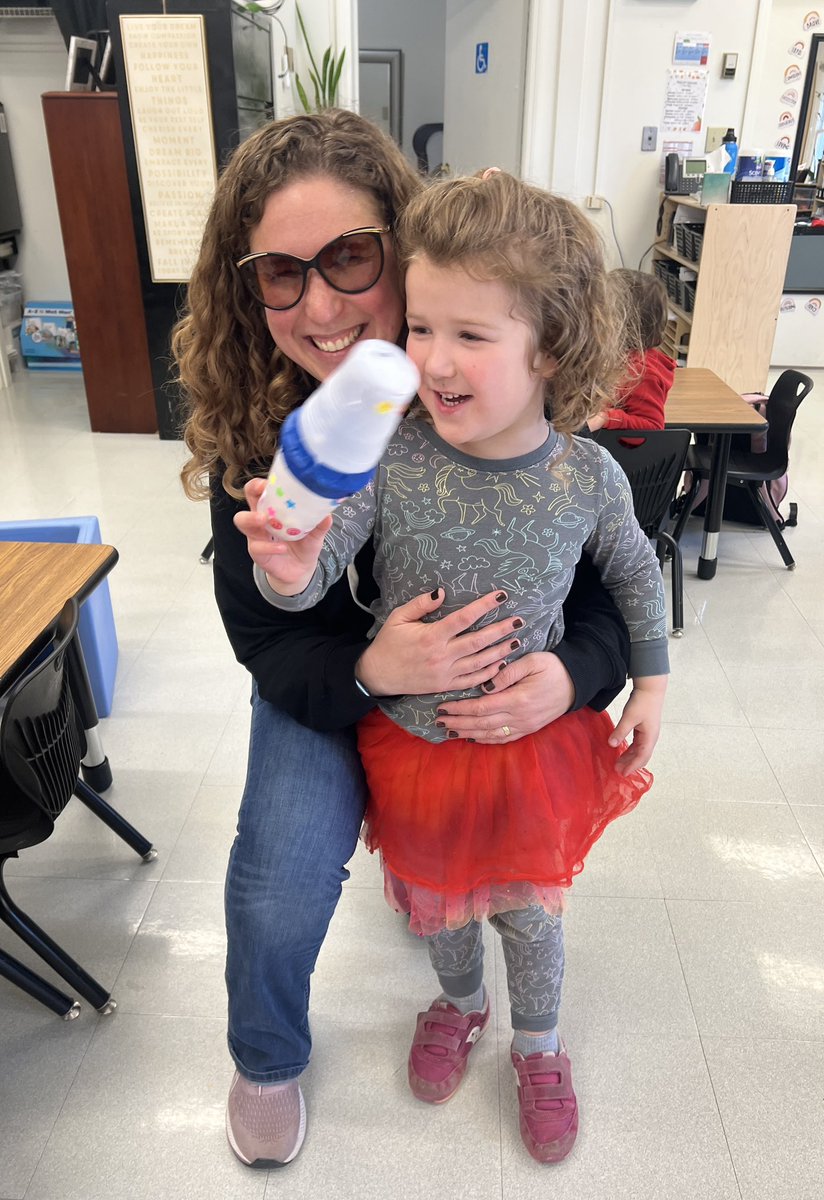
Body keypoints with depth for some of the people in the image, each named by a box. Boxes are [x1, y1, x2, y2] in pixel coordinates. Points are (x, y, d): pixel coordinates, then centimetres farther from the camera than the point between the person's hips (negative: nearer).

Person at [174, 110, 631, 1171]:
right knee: (279, 893, -15)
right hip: (327, 684, 0)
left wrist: (574, 672, -35)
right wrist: (372, 671, -36)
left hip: (499, 687, 1)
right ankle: (266, 1062, 23)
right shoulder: (249, 433, -20)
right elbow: (266, 641, -15)